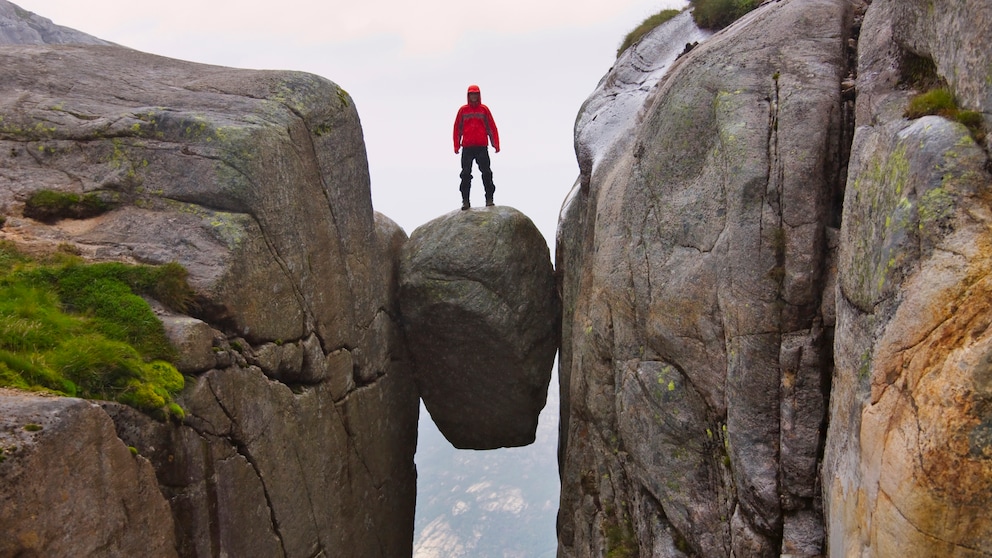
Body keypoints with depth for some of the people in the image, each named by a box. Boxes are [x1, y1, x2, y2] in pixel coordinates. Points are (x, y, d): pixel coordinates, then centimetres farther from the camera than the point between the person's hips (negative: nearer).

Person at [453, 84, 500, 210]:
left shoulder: (484, 109, 7)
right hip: (467, 147, 1)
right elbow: (457, 128, 9)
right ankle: (465, 200, 4)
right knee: (466, 174, 0)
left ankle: (489, 198, 1)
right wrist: (456, 145, 1)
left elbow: (492, 127, 6)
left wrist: (496, 144, -1)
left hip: (482, 147, -1)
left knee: (486, 173, -4)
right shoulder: (463, 110, 8)